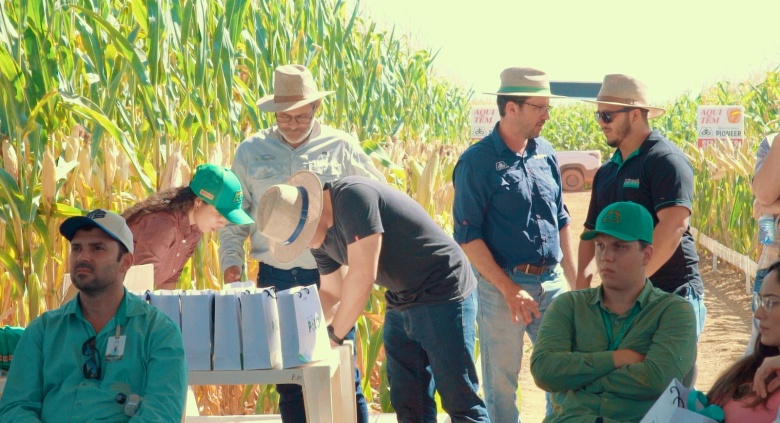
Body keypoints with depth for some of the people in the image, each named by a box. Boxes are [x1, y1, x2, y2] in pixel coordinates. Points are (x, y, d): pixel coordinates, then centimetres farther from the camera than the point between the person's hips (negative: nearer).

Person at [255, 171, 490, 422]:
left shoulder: (353, 197, -24)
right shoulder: (322, 234, 4)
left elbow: (362, 277, -27)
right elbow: (331, 293, 17)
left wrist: (333, 335, -17)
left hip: (442, 295, -9)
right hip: (401, 303, 9)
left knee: (460, 402, -9)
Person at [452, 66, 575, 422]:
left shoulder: (544, 153, 9)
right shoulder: (477, 162, -11)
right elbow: (467, 236, -13)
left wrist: (574, 281, 14)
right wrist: (510, 290, -16)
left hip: (551, 283, 6)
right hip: (502, 285, -5)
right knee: (501, 383, 4)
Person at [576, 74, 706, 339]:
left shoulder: (666, 160, -10)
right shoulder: (606, 172, 16)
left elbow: (674, 225, -22)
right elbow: (592, 230, 21)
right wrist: (582, 279, 2)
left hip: (672, 296, -7)